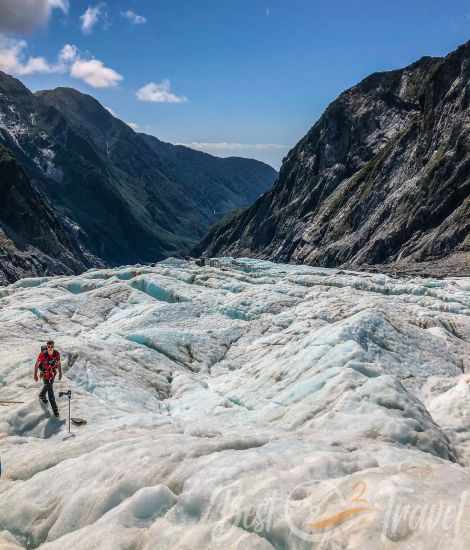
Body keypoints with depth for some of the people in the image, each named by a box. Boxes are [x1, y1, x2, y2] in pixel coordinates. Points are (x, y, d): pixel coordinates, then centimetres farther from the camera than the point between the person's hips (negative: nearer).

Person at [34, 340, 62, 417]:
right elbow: (37, 364, -15)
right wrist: (35, 375, -9)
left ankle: (42, 395, 60)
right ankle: (54, 408, 4)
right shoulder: (43, 355, -29)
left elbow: (58, 363, -1)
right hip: (45, 373, -4)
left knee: (48, 386, 28)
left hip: (53, 373, 4)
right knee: (50, 390, -5)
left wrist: (60, 373, 7)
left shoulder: (57, 354, -19)